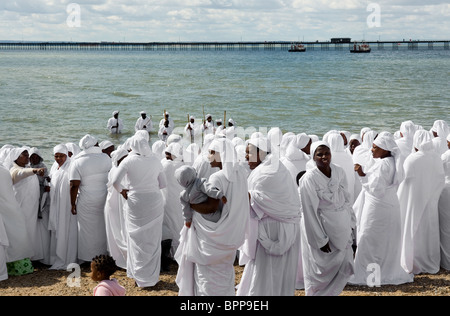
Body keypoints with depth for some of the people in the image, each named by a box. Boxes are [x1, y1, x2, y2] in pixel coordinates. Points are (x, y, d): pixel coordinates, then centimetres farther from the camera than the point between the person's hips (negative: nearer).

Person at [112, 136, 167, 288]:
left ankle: (141, 277, 17)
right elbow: (163, 183, 7)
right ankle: (151, 275, 22)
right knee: (153, 240, 13)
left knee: (138, 240, 10)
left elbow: (115, 182, -11)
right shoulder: (155, 160, 3)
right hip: (155, 202, 2)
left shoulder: (128, 160, -6)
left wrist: (122, 190, 8)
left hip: (136, 203, -2)